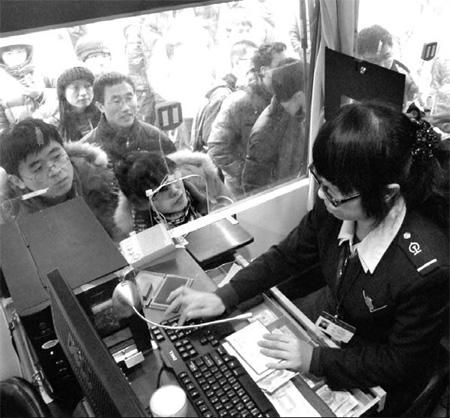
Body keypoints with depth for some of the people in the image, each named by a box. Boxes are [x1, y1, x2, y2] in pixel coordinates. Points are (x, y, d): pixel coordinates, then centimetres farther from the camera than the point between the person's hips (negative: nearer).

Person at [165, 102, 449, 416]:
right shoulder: (335, 208, -23)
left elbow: (401, 363, -22)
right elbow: (288, 255, -7)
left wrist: (315, 359, -26)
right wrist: (223, 298, -12)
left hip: (374, 379, -4)